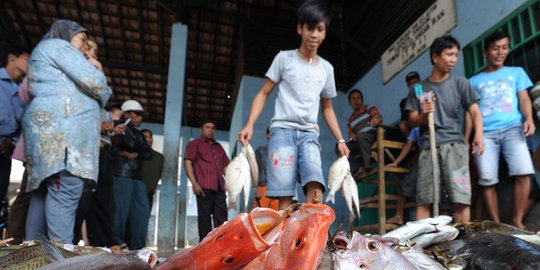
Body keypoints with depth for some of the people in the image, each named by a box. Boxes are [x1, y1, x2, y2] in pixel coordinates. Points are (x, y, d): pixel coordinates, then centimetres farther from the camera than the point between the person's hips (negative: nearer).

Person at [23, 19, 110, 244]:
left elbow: (74, 88, 29)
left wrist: (91, 68, 22)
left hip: (50, 127, 11)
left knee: (44, 191, 4)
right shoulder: (57, 45, 5)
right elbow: (93, 82, -7)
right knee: (65, 191, -18)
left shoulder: (47, 53, 35)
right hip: (62, 126, -11)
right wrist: (104, 95, 14)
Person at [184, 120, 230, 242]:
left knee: (221, 216, 0)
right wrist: (194, 183, -14)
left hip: (219, 187, 5)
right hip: (204, 186, -5)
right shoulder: (194, 144, 8)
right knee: (204, 216, -3)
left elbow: (225, 165, 24)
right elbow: (188, 162, -3)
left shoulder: (219, 147, 25)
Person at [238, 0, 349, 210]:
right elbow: (263, 93, 7)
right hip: (283, 129, -2)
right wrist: (250, 124, -6)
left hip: (309, 133, 3)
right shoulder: (284, 58, 7)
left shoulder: (326, 68, 15)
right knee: (284, 194, -13)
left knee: (316, 188, -20)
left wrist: (340, 139, 17)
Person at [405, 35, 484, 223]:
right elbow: (412, 122, 11)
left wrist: (478, 134, -16)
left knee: (461, 198, -7)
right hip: (428, 148, 1)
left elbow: (475, 112, 3)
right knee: (423, 199, -2)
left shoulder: (460, 83, 11)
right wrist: (423, 115, -11)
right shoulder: (418, 89, 12)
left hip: (454, 145, 0)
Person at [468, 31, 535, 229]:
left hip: (512, 128, 0)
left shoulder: (516, 72, 22)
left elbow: (524, 99, 11)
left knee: (523, 172, -20)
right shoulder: (475, 81, 20)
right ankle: (497, 224, 1)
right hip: (485, 133, 0)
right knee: (487, 180, -9)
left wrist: (529, 118, -10)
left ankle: (517, 221, -7)